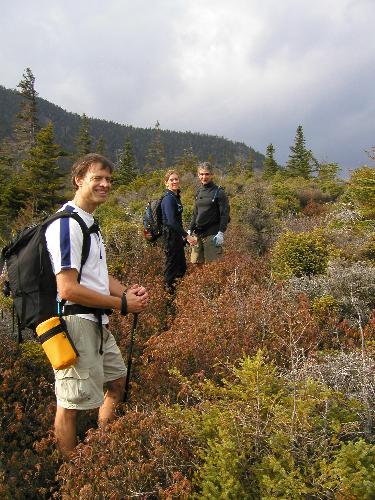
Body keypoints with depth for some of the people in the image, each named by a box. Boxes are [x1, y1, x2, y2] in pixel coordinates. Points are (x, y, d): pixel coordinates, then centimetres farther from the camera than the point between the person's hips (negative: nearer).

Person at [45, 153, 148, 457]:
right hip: (75, 323, -11)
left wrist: (128, 291, 1)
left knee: (118, 380, 23)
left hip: (97, 323, 11)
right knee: (72, 403, 1)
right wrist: (122, 303, -17)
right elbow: (67, 289, -23)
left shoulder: (90, 223, 16)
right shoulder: (66, 224, -17)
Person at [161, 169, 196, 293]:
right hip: (171, 235, -10)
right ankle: (169, 290, 10)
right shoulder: (168, 198, -18)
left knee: (182, 266, 17)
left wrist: (184, 235, 22)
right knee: (172, 265, -1)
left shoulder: (176, 197, 11)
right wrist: (187, 236, -28)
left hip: (177, 235, 10)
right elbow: (171, 221, -27)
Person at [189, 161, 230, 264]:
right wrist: (190, 230, 15)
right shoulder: (199, 192, 15)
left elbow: (225, 214, -9)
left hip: (212, 234, -6)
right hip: (198, 234, 6)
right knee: (195, 262, 6)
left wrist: (221, 233, -17)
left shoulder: (219, 192, -4)